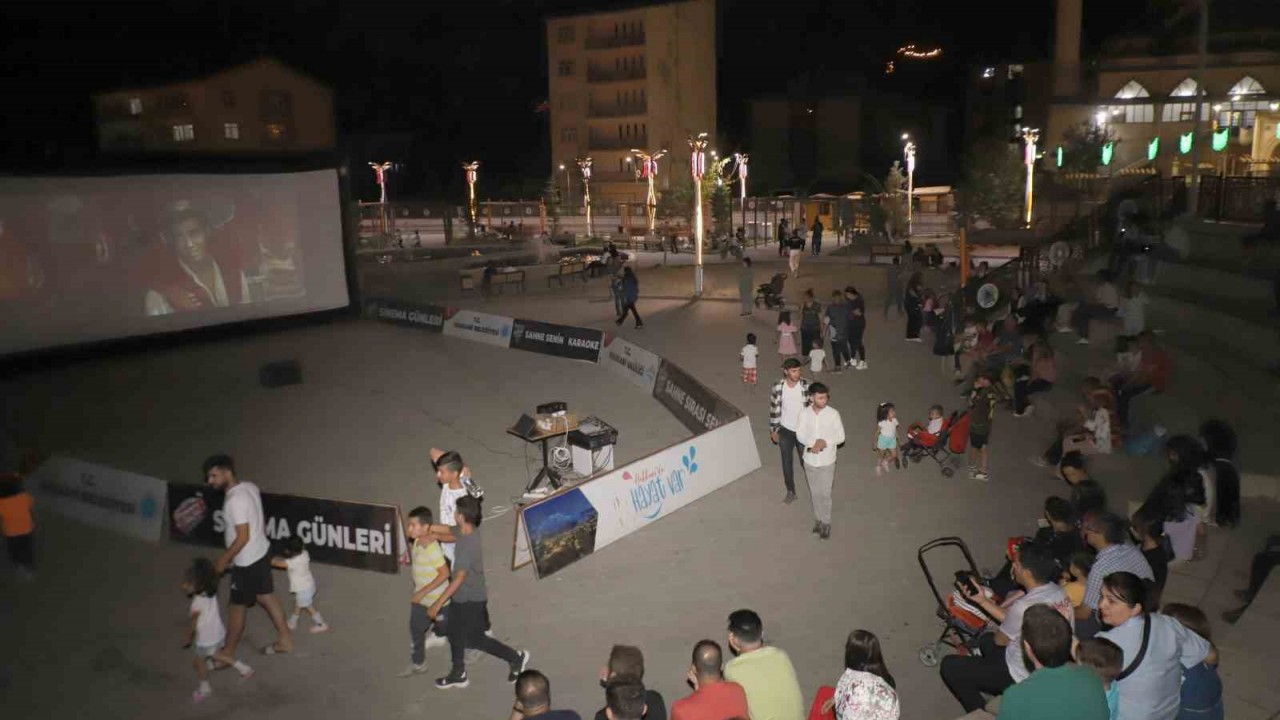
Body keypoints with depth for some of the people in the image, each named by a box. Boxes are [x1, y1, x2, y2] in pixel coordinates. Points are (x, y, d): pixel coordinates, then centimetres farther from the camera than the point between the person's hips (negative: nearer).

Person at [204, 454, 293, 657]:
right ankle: (285, 640, 31)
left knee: (237, 607, 7)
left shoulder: (235, 500, -28)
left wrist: (223, 560, -14)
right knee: (266, 597, 20)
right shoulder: (249, 487, 0)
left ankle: (227, 654, 23)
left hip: (247, 561, -9)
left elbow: (243, 537, -25)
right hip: (261, 552, 9)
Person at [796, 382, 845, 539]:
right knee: (814, 493, 17)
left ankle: (826, 523, 25)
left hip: (827, 461, -2)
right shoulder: (804, 413, -10)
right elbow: (800, 435, -8)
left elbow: (840, 437, -10)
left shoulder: (833, 414, -14)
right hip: (810, 460, 2)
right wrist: (814, 443, -26)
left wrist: (825, 442, -25)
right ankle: (818, 519, 38)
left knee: (825, 494, 6)